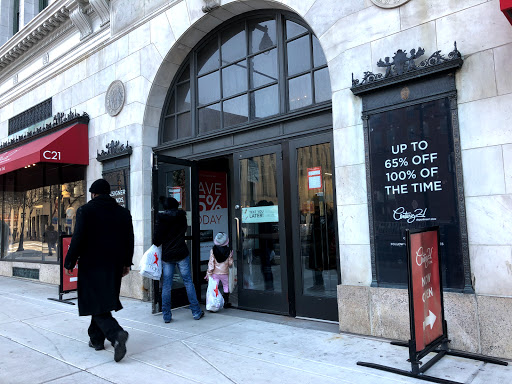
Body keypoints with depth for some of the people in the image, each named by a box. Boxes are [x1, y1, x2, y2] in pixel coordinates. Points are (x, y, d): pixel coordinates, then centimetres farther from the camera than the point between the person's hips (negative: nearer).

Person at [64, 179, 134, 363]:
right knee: (103, 301, 18)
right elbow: (129, 240, 8)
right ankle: (96, 339, 28)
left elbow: (78, 239, -12)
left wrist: (69, 263, -1)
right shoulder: (123, 212, 5)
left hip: (91, 266, -5)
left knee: (96, 305, -3)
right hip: (114, 267, 5)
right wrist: (126, 263, 16)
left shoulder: (85, 210, -7)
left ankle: (117, 334, -23)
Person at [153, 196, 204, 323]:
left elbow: (156, 238, -9)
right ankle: (196, 312, 10)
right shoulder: (182, 216, 1)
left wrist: (157, 244, 14)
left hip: (166, 255, 0)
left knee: (166, 286, 6)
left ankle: (166, 316, 12)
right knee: (188, 282, 7)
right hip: (182, 254, 0)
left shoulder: (160, 219, -4)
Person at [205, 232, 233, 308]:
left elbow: (211, 262, -7)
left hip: (215, 273, 0)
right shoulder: (229, 251, -5)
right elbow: (230, 264, 1)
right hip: (225, 273, 0)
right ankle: (226, 303, 20)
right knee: (226, 287, 16)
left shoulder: (213, 250, -6)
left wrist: (209, 273, -3)